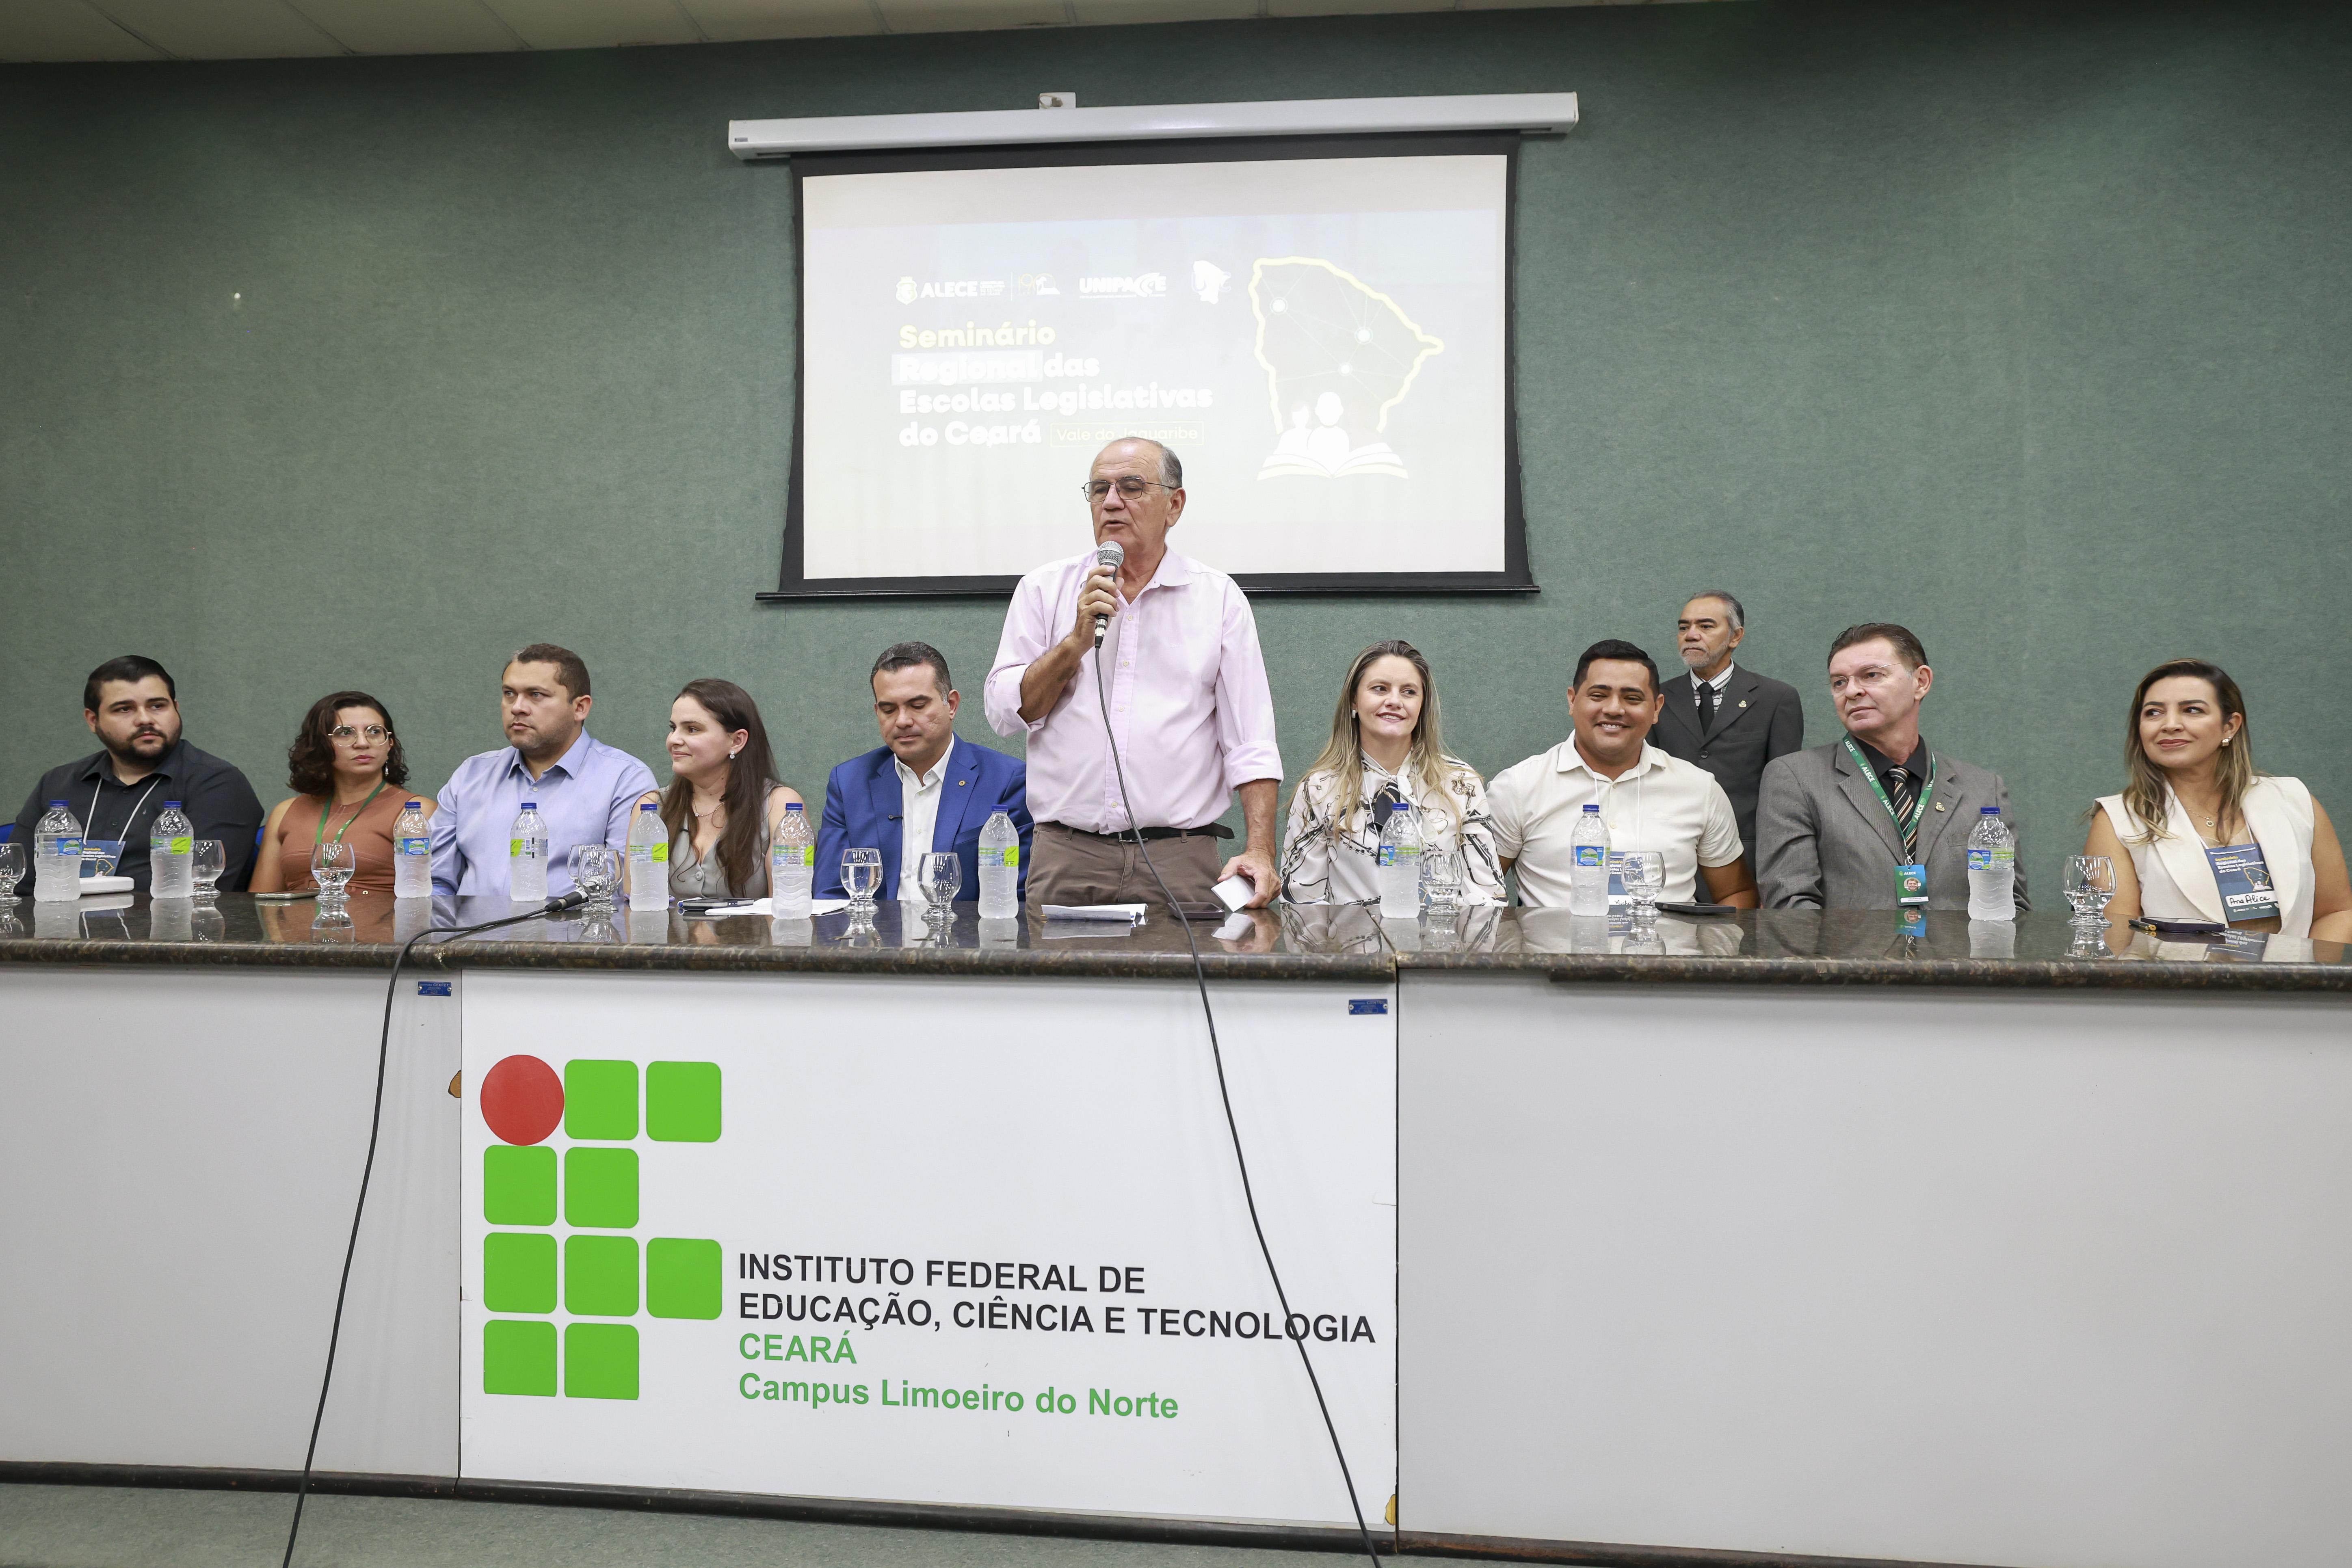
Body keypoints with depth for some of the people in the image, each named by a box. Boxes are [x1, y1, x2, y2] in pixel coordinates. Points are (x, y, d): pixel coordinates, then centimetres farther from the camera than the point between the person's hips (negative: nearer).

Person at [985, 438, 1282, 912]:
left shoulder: (1219, 598, 7)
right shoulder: (1044, 589, 10)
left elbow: (1251, 744, 2)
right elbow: (1005, 713, 4)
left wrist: (1259, 851, -10)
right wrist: (1077, 642, -8)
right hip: (1066, 859, 1)